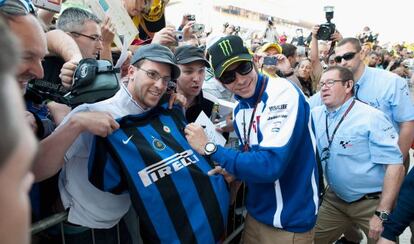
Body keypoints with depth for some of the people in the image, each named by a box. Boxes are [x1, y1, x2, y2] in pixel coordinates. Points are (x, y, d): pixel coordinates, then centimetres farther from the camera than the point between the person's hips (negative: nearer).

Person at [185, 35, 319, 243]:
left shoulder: (284, 94, -22)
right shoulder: (240, 109, 2)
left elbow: (270, 165, -30)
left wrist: (209, 148, -22)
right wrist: (232, 171, -9)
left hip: (289, 221, -7)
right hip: (256, 213, 7)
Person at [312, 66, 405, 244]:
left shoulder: (371, 117, -17)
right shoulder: (315, 115, -1)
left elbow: (395, 165, -19)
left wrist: (382, 214, -20)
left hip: (372, 202, -5)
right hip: (335, 199, 5)